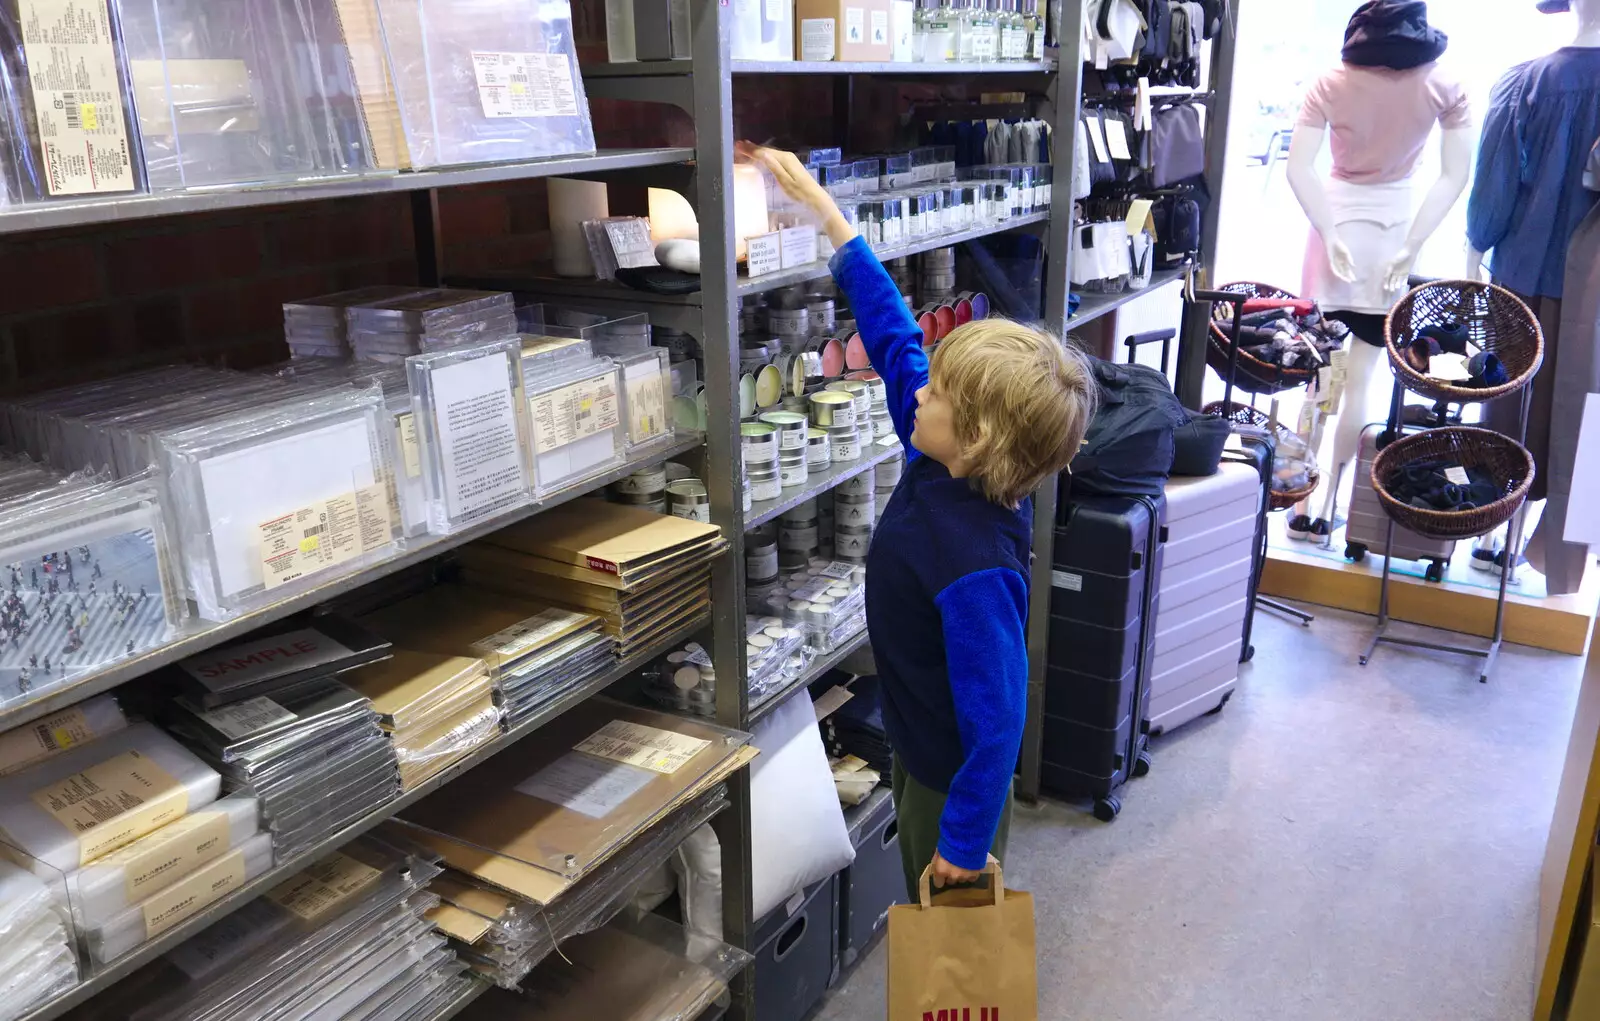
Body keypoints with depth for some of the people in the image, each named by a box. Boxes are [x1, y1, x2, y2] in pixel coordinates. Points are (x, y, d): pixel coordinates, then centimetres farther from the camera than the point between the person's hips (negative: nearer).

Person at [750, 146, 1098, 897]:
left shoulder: (977, 572, -38)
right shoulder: (938, 464, -14)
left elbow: (996, 720, -32)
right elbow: (894, 340, -2)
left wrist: (964, 841, -21)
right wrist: (823, 209, 2)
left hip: (954, 774, -8)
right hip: (916, 744, 8)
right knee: (923, 900, 29)